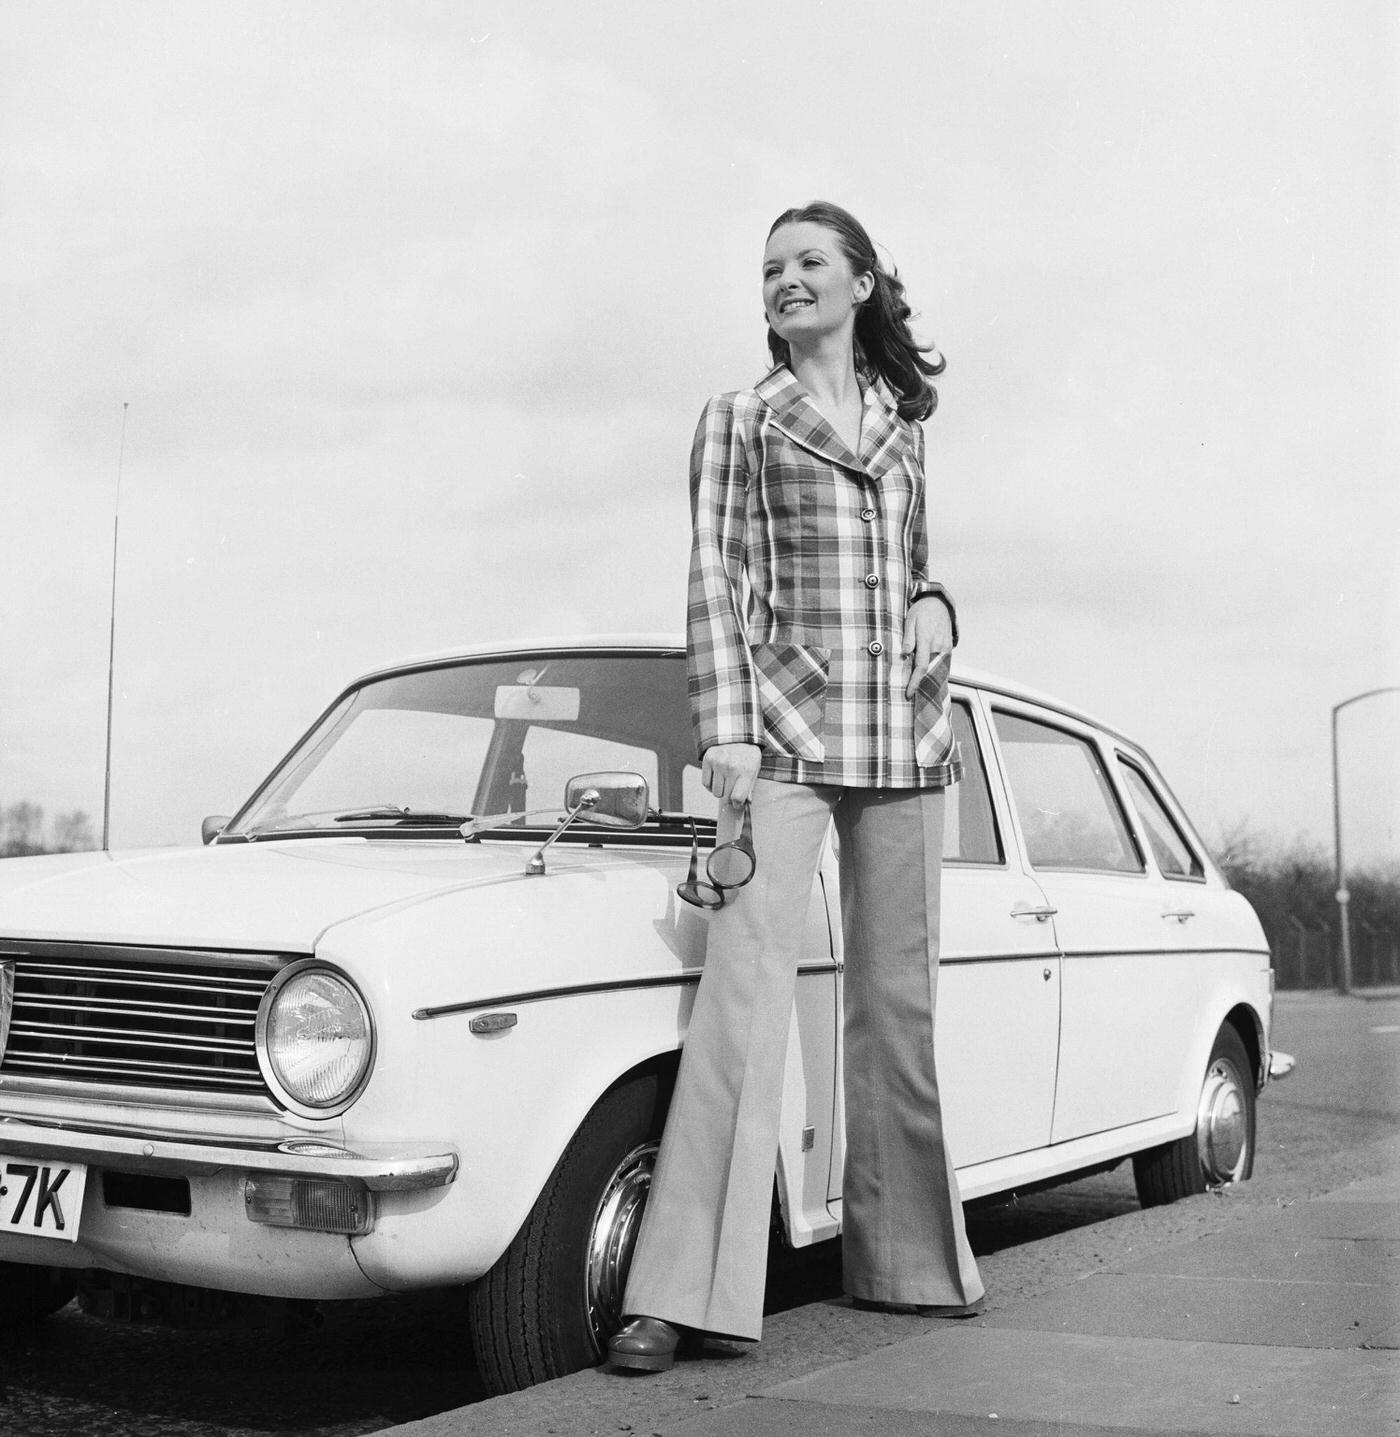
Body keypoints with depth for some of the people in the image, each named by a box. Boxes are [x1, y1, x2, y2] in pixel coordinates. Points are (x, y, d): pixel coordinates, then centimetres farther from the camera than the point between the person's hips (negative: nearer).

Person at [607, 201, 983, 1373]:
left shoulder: (903, 426, 17)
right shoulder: (739, 420, 6)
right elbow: (716, 584, -1)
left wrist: (936, 607, 2)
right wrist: (724, 732, -12)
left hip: (905, 735, 5)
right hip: (784, 731, -4)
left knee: (899, 997, 8)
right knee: (745, 987, -15)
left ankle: (906, 1256, 20)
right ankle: (677, 1292, -16)